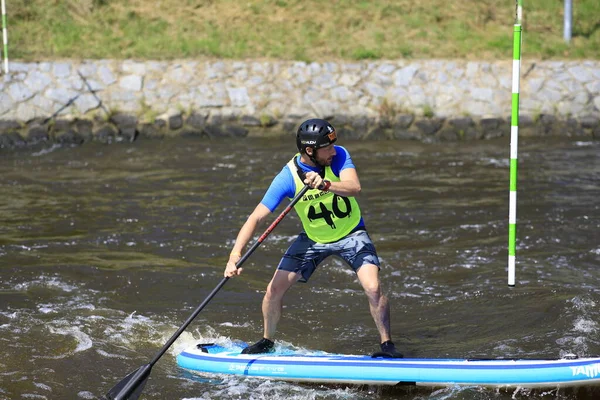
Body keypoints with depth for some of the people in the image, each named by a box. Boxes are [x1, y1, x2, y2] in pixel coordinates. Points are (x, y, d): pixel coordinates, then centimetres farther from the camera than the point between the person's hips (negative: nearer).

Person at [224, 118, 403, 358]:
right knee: (274, 290, -3)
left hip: (351, 234, -1)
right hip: (313, 238, 1)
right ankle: (267, 342, 24)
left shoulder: (339, 156, -20)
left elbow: (354, 187, -37)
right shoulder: (288, 178, -24)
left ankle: (387, 345, -2)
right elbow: (256, 218, -28)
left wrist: (325, 184, -56)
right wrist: (235, 254, -40)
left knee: (373, 288, -21)